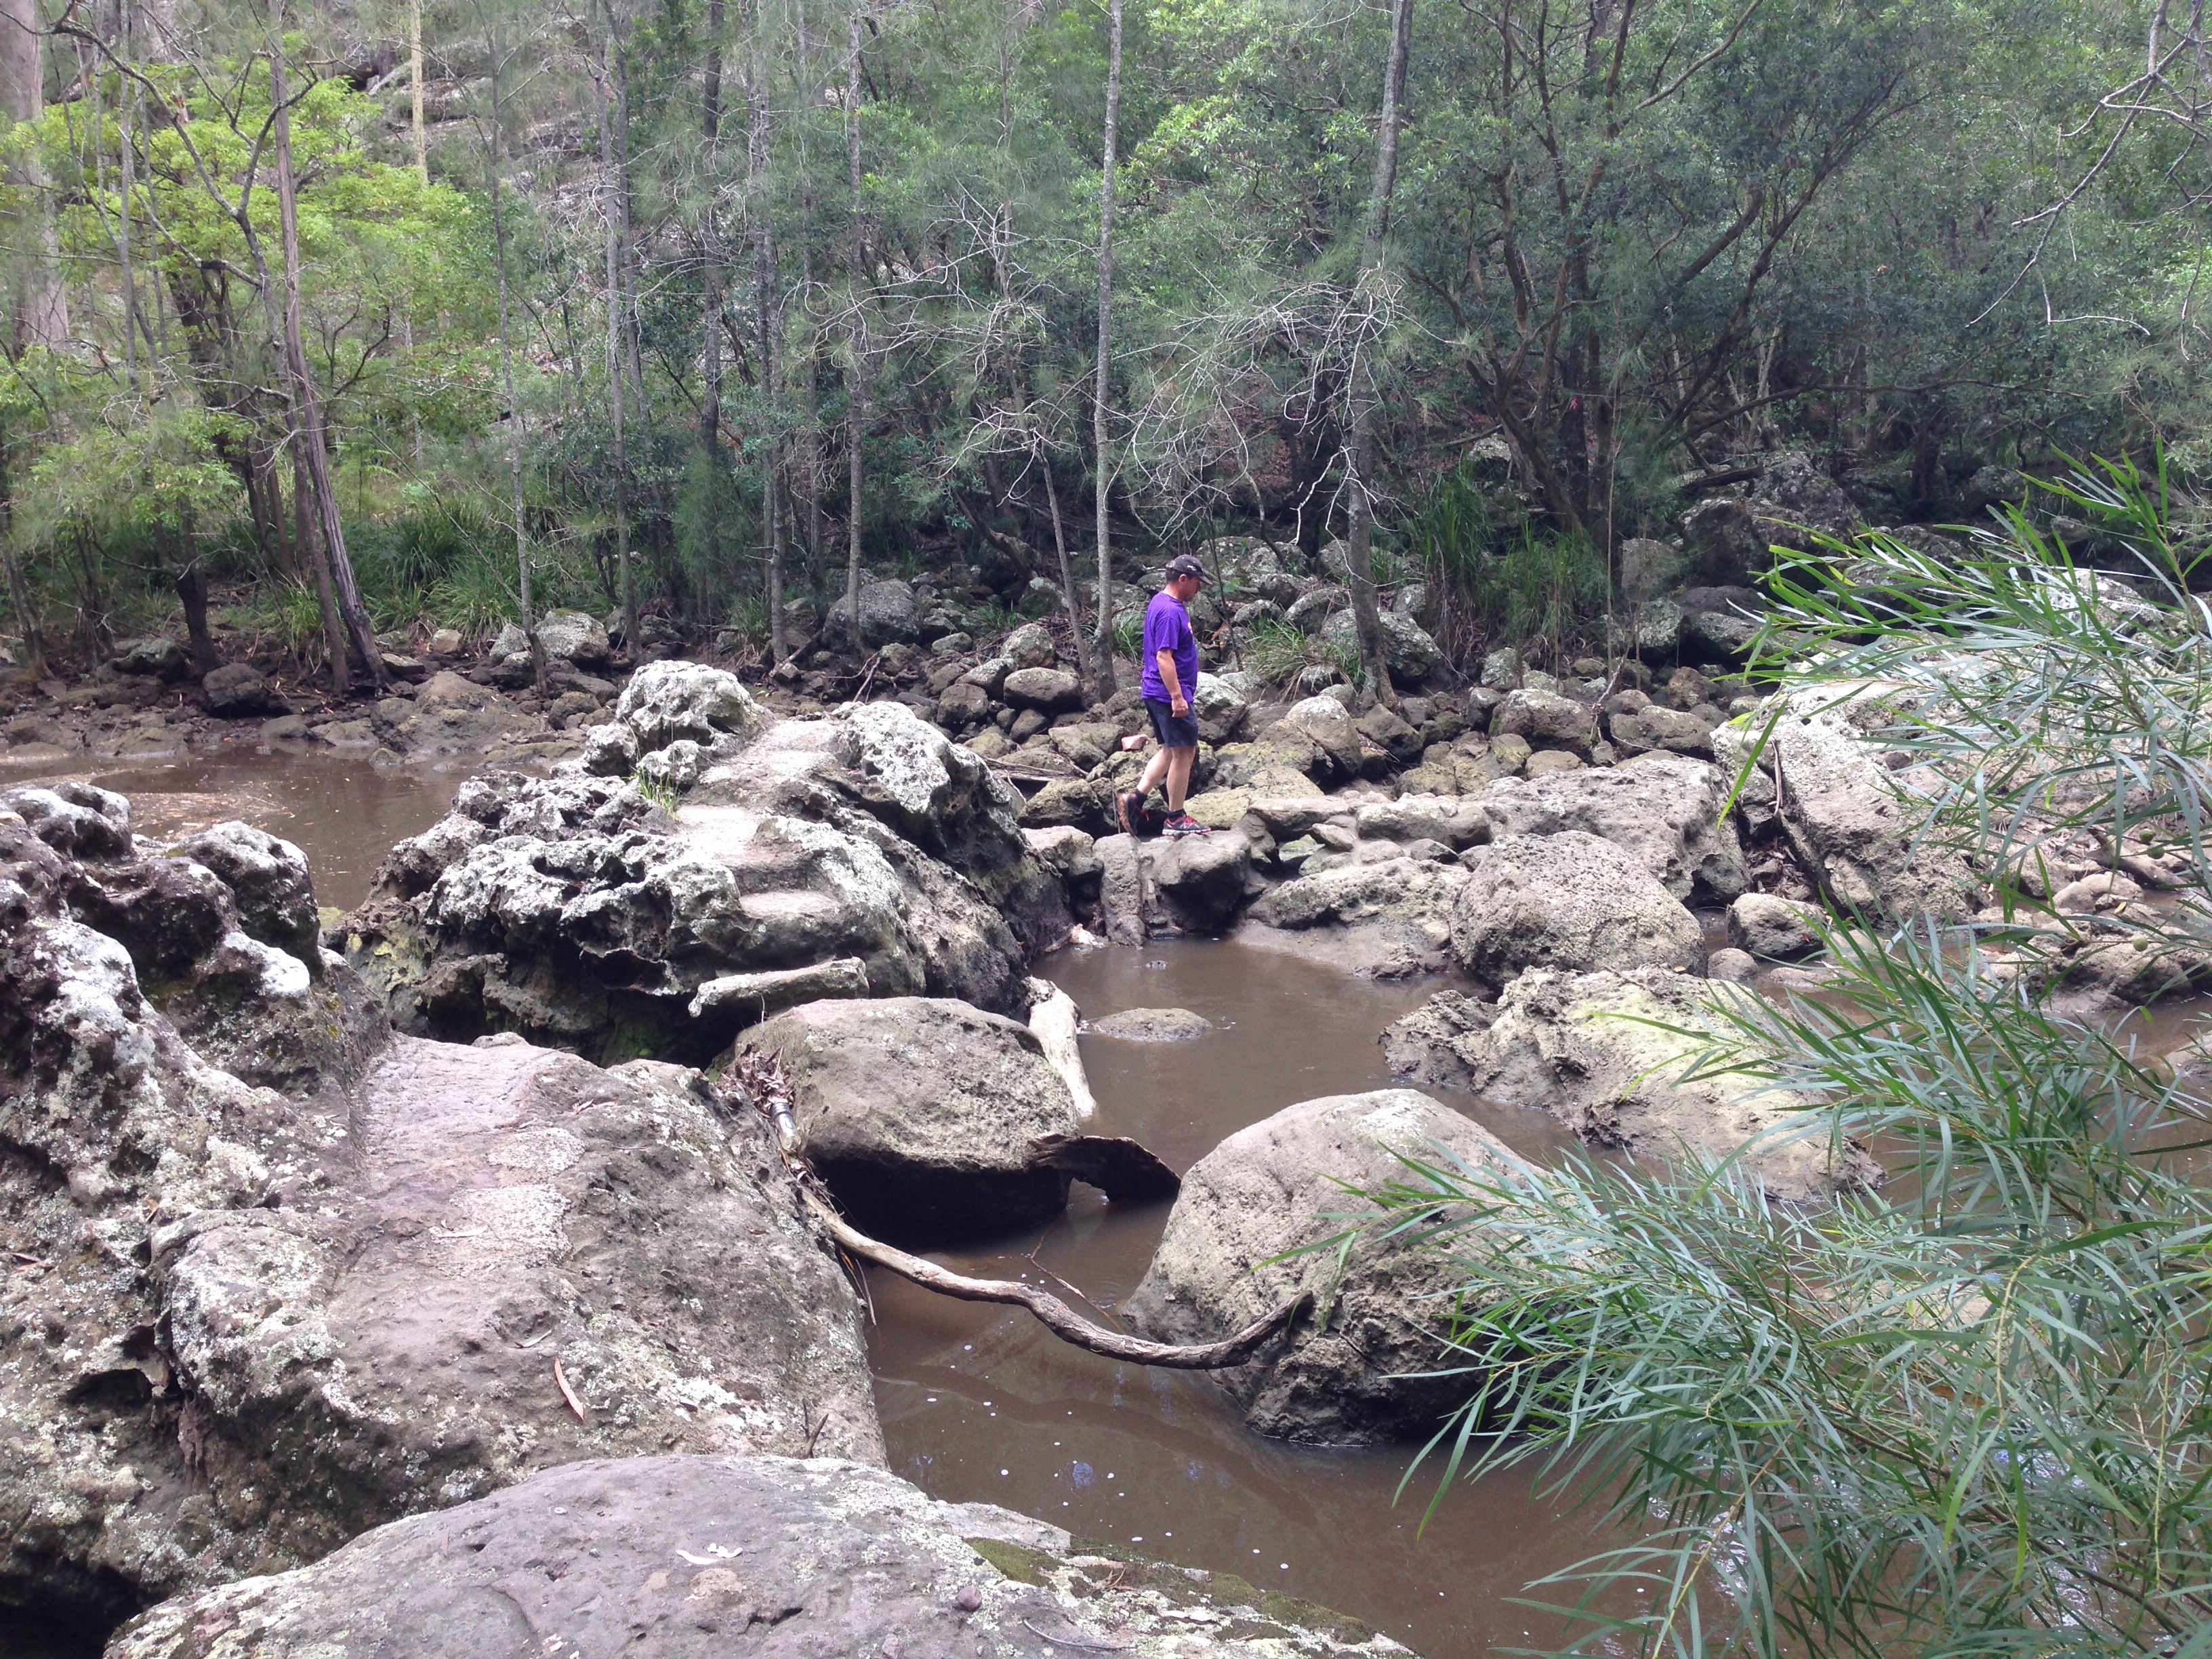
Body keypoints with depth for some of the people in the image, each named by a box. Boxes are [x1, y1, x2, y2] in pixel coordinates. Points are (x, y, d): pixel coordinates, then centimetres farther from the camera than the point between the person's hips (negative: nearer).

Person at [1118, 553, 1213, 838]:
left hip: (1157, 694, 10)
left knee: (1170, 750, 16)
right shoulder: (1170, 612, -19)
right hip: (1169, 695, -10)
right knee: (1184, 752, -2)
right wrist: (1177, 697, -25)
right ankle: (1176, 819, 5)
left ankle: (1134, 799, 10)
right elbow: (1164, 657, -24)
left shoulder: (1161, 603, 14)